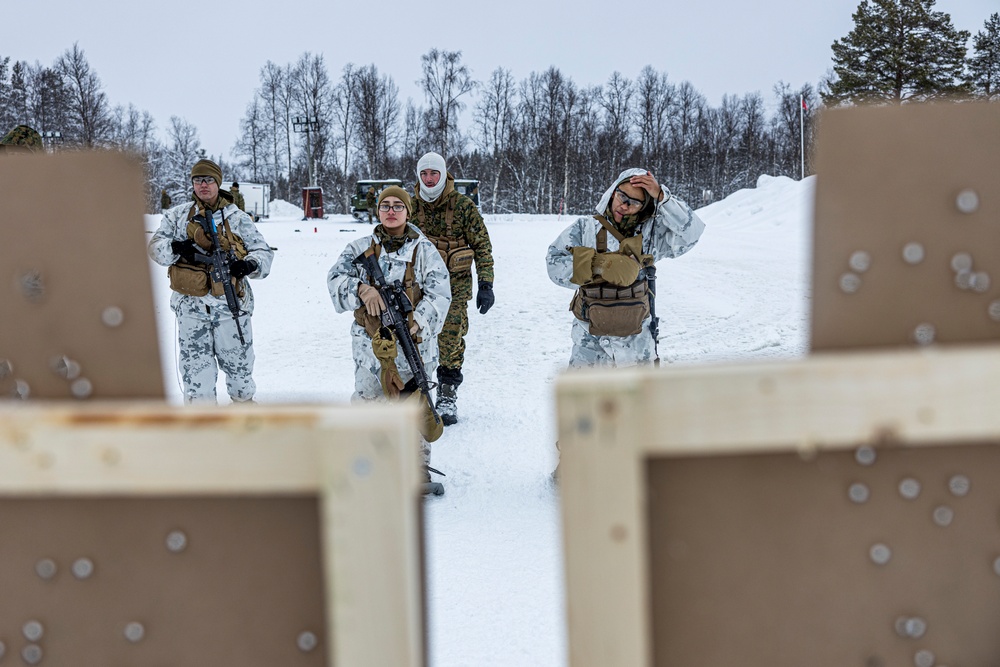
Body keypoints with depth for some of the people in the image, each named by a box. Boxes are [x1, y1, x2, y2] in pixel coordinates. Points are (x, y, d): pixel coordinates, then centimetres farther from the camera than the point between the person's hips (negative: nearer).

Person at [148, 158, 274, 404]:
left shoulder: (237, 218, 4)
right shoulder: (177, 215, 9)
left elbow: (264, 251, 4)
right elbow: (155, 246, 5)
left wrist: (250, 264, -19)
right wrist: (175, 248, -18)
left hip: (230, 304, -1)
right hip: (191, 307, 1)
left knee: (239, 366, 10)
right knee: (195, 370, 3)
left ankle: (244, 402, 34)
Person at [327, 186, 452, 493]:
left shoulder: (423, 249, 2)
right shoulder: (361, 248, 8)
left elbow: (439, 293, -6)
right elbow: (336, 277, -2)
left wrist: (419, 322, -21)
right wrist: (361, 288, -22)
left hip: (411, 341, -2)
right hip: (371, 341, 2)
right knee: (366, 399, 9)